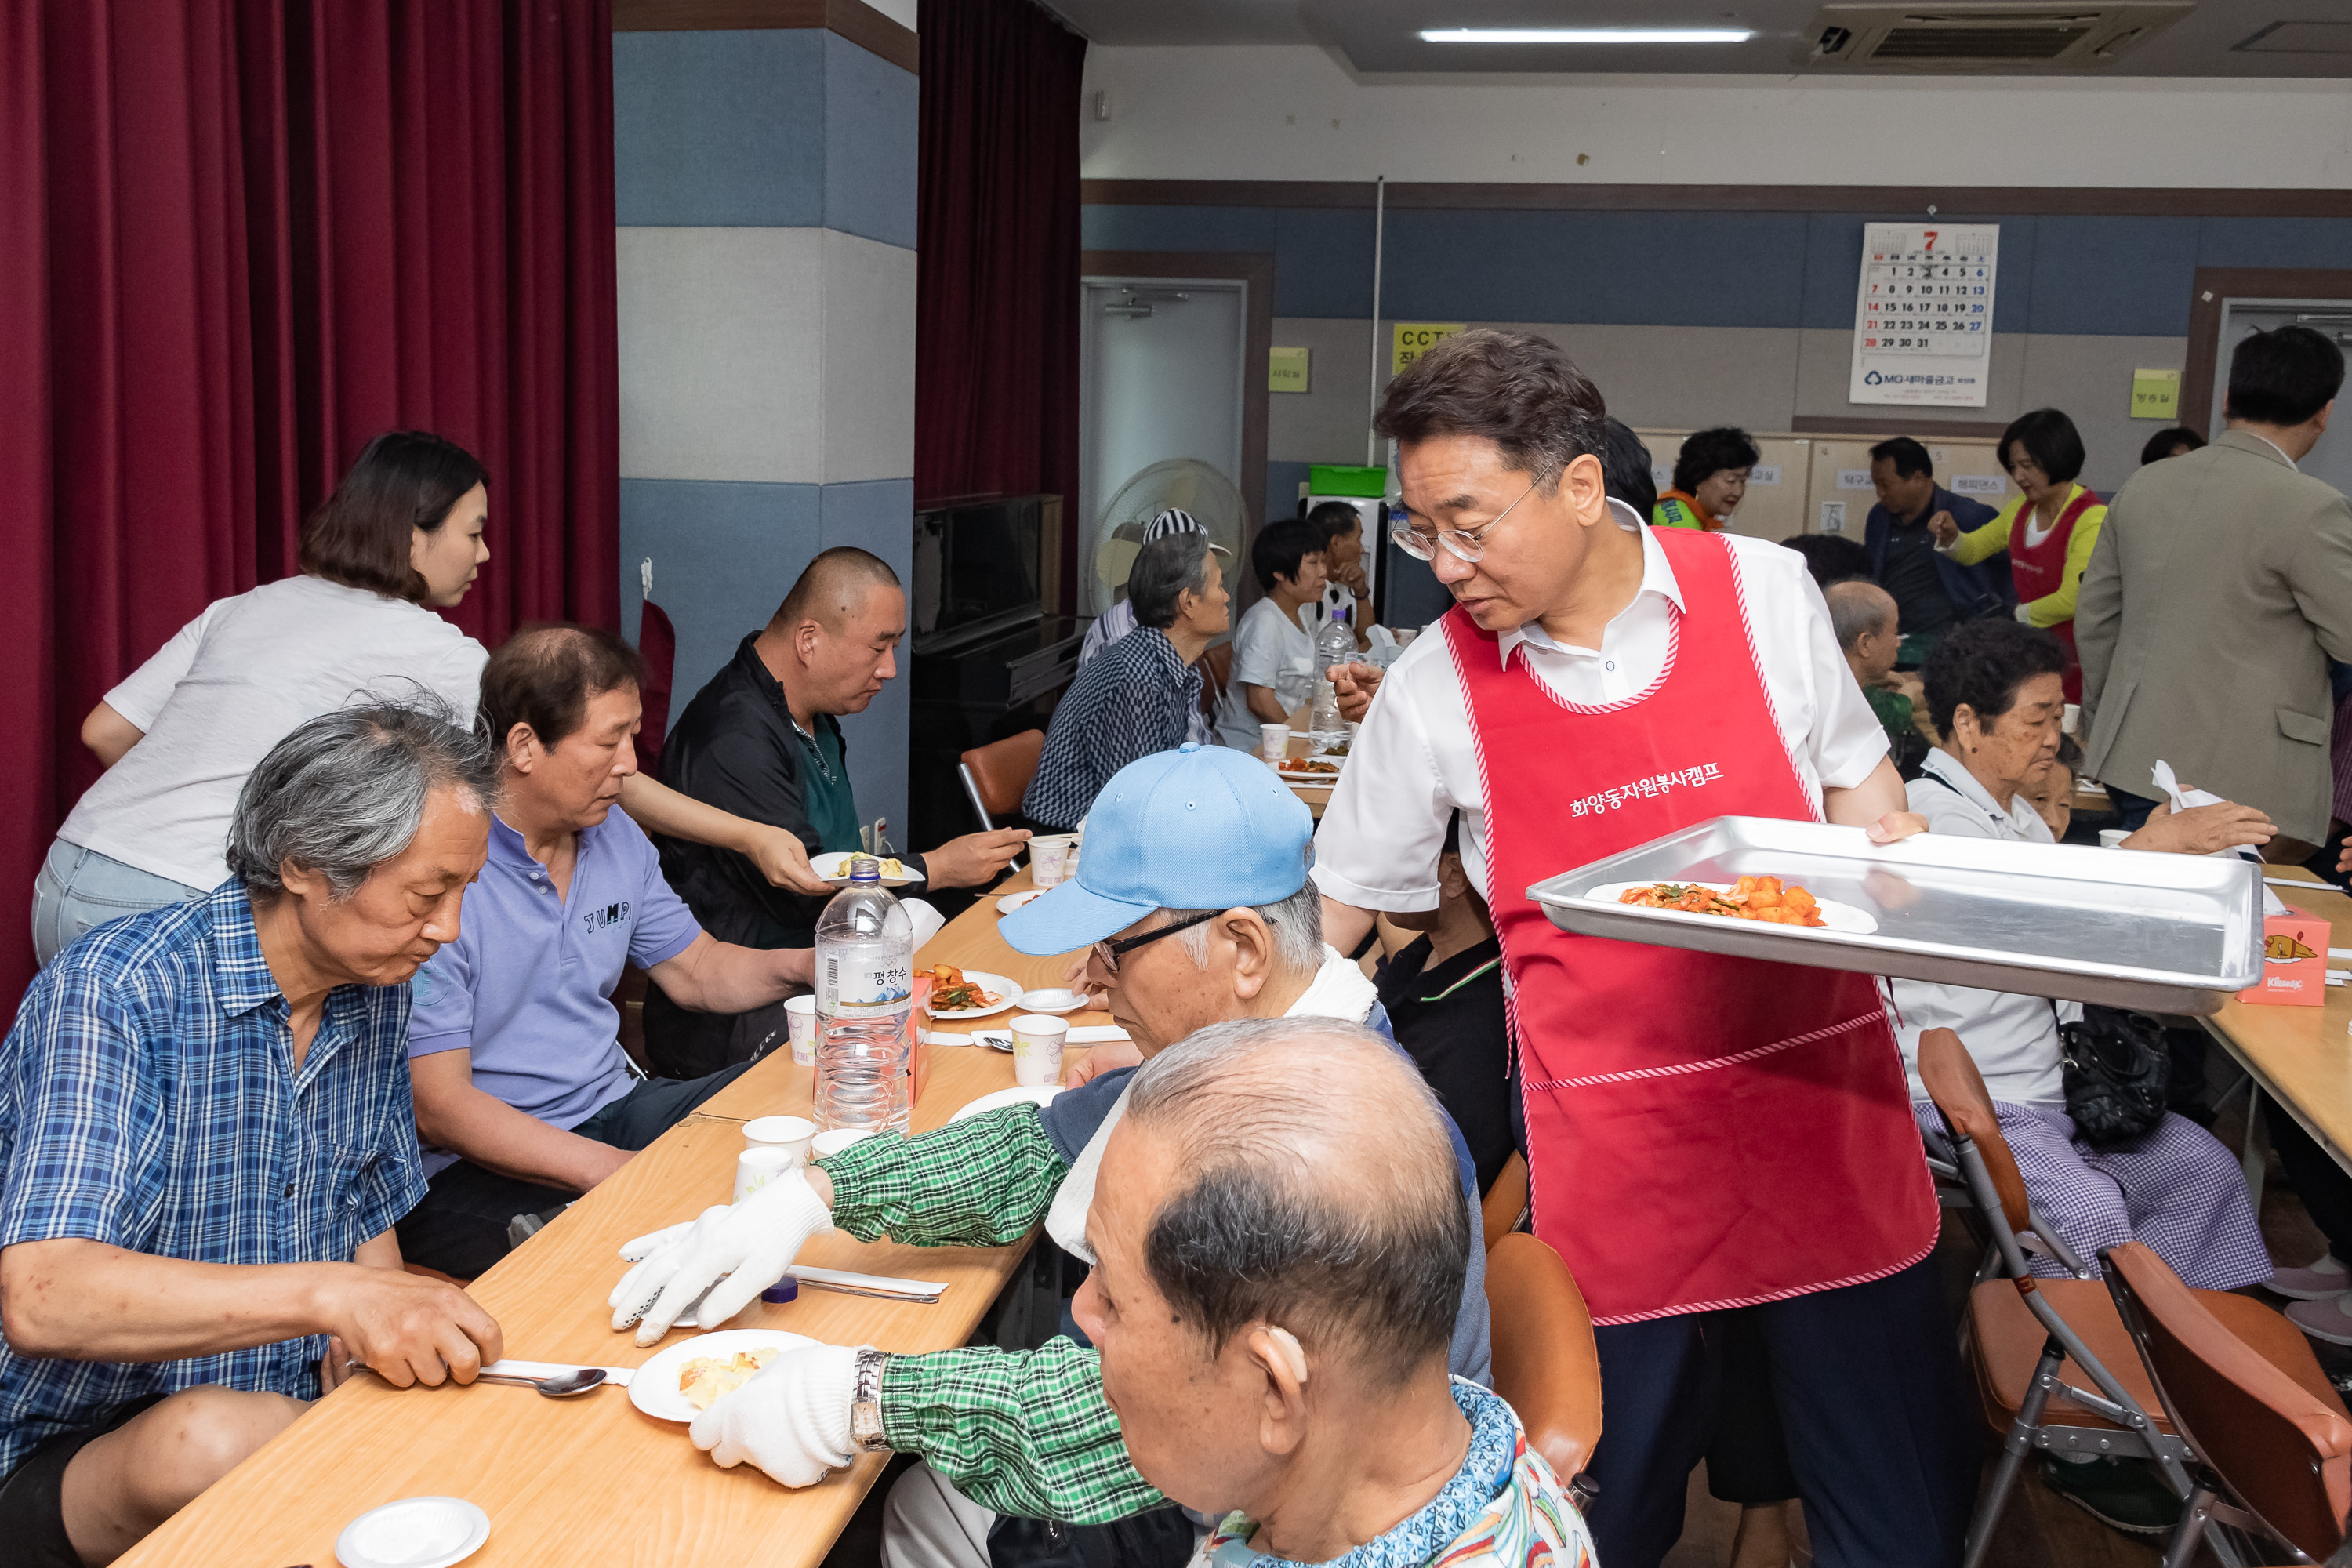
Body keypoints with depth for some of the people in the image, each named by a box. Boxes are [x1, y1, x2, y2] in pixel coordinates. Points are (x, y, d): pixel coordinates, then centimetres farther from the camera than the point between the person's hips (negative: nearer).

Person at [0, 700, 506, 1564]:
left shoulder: (376, 988, 2)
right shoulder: (119, 990, -20)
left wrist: (379, 1328, -6)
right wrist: (327, 1295, -41)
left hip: (301, 1408, 5)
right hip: (91, 1453, -5)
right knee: (213, 1438, -37)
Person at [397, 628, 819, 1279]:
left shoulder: (618, 840, 8)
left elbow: (696, 970, 18)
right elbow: (438, 1108, -20)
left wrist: (800, 966, -5)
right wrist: (619, 1173, -27)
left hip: (612, 1113, 9)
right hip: (476, 1172, -8)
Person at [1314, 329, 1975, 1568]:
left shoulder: (1762, 590, -4)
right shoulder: (1431, 690, -5)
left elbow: (1854, 777, 11)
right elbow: (1329, 911, 4)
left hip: (1824, 1089, 1)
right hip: (1613, 1137, -1)